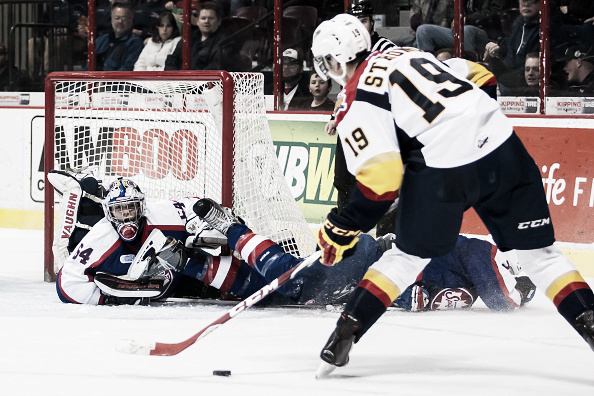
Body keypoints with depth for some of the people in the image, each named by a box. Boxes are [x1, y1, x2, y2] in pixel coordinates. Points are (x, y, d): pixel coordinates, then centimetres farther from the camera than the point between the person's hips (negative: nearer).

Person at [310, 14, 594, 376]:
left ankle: (345, 334, 13)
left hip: (443, 170, -4)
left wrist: (342, 228, 3)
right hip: (502, 146, 4)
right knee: (538, 250, 14)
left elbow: (381, 178, -6)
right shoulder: (409, 55, 23)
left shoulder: (356, 103, 3)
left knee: (409, 256, 16)